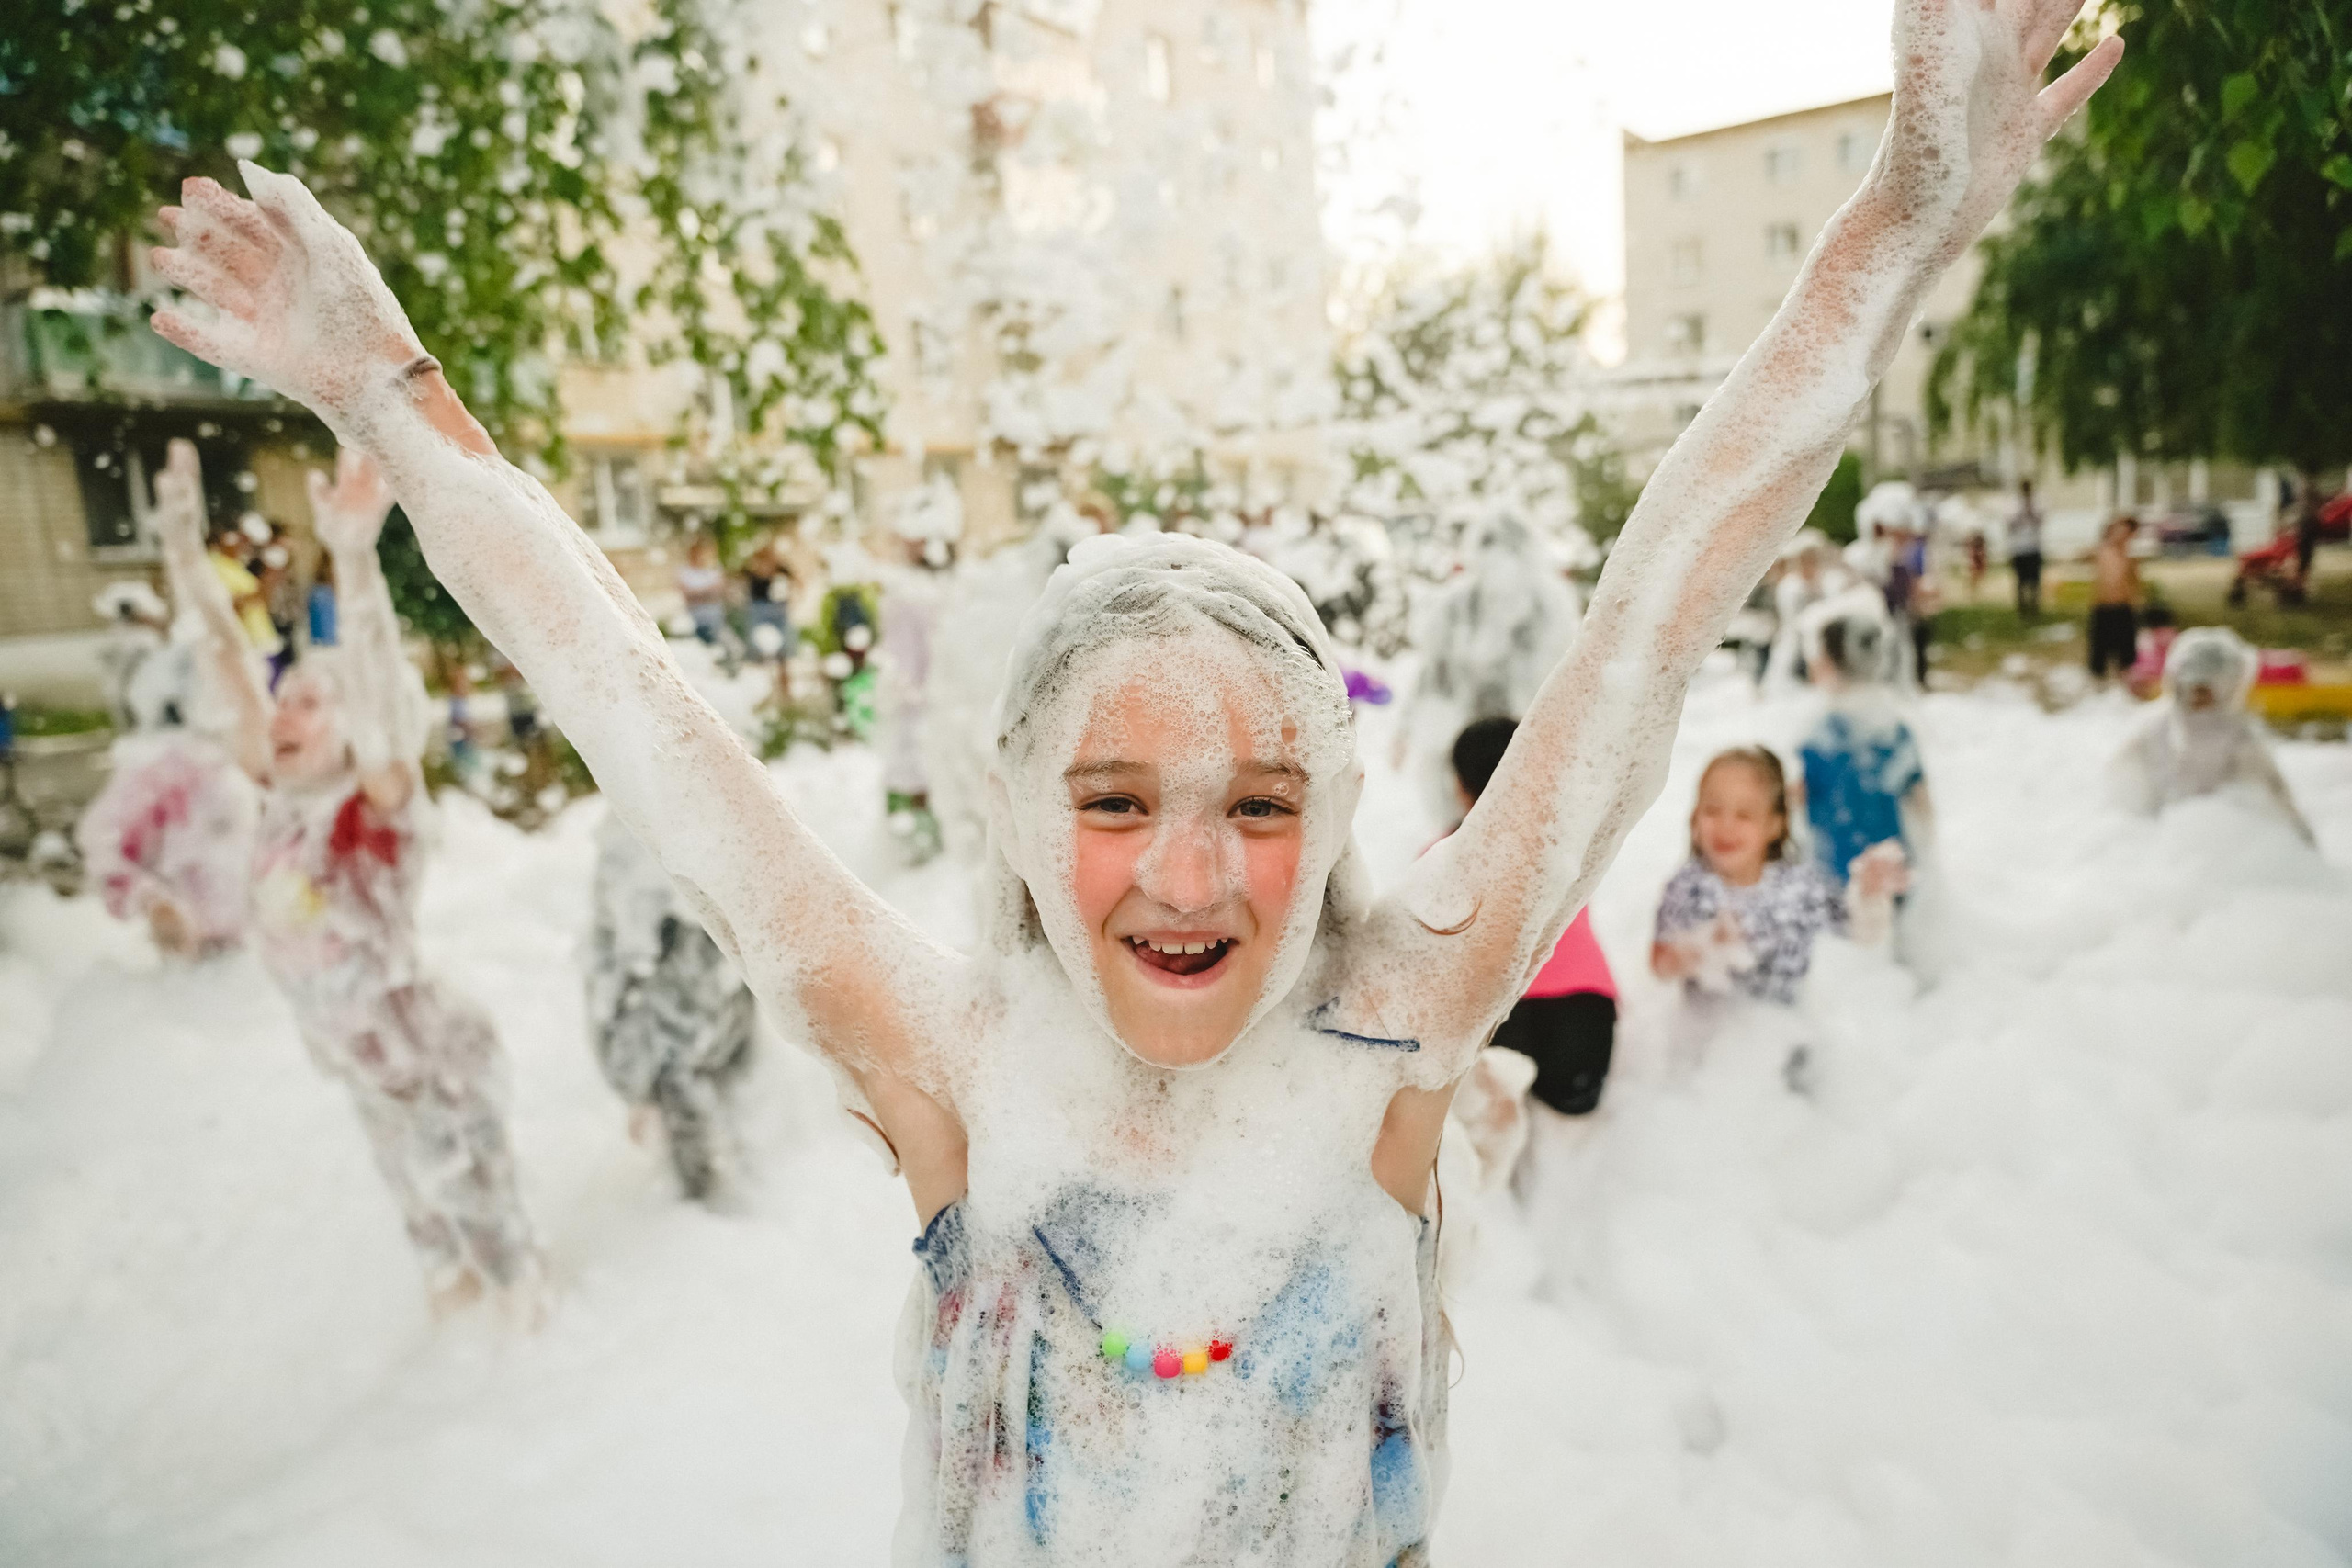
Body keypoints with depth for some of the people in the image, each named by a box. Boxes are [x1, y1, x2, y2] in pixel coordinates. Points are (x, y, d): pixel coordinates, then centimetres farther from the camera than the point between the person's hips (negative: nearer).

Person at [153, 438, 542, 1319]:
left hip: (433, 1062, -6)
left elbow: (384, 696, -43)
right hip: (366, 1067, 6)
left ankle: (524, 1303, 40)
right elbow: (235, 677, -9)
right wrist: (187, 561, -20)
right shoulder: (285, 799, -8)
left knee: (475, 1202, 16)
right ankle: (452, 1282, 52)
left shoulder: (378, 809, -26)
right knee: (418, 1198, 28)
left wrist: (355, 557, -57)